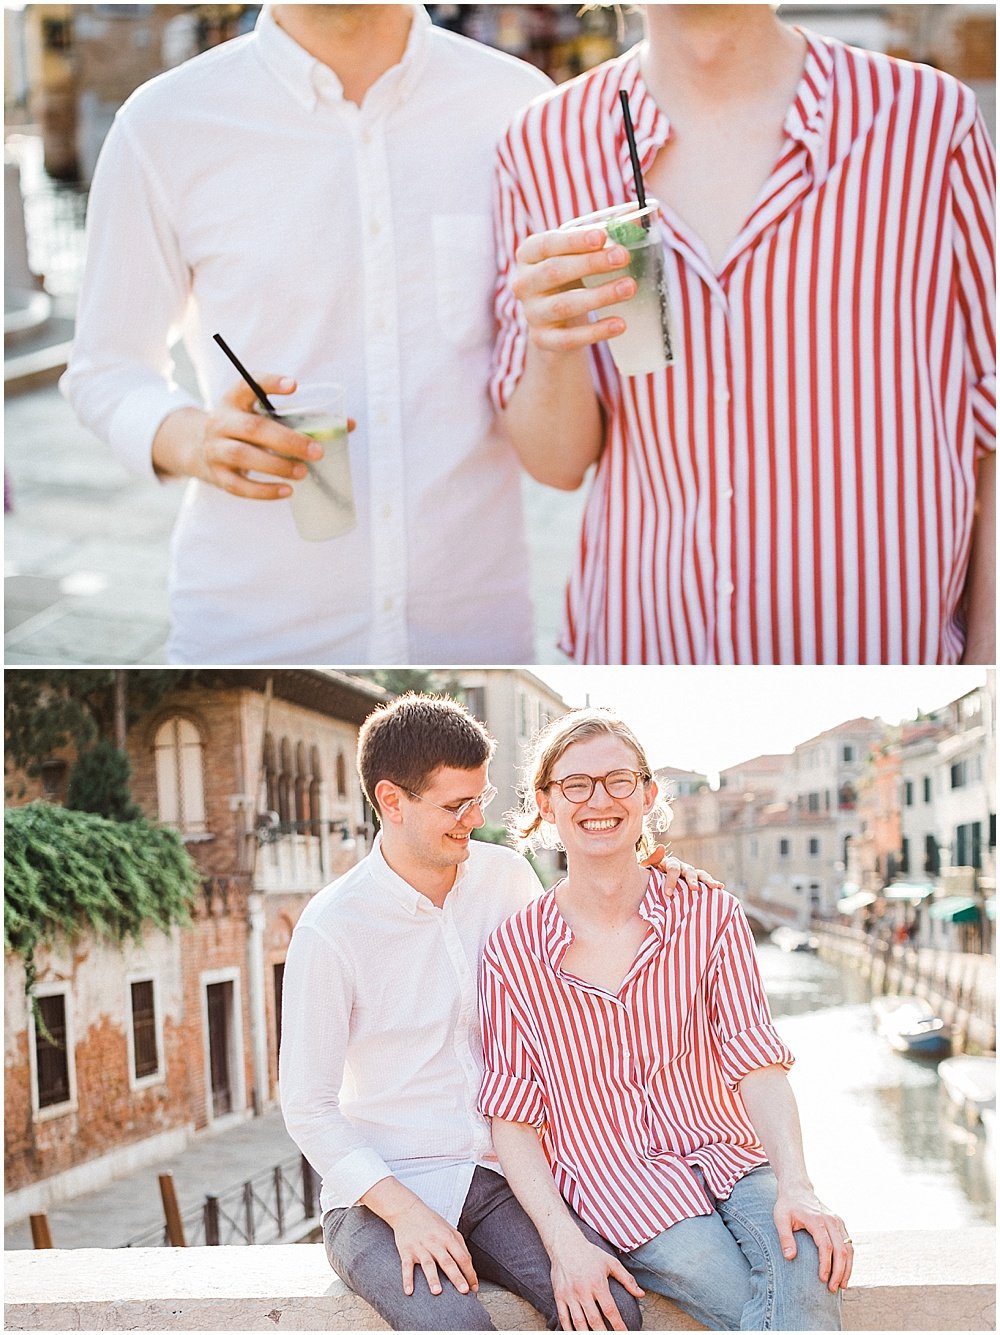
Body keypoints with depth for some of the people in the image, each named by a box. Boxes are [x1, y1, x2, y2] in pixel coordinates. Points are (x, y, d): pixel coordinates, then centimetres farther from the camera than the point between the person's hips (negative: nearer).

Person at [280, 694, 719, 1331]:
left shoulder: (505, 876, 5)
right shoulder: (331, 930, -11)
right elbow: (308, 1108, -7)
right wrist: (404, 1210, -21)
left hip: (499, 1177, 5)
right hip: (380, 1189, -4)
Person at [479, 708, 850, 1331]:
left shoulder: (711, 917, 4)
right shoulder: (514, 952, 0)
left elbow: (758, 1067, -3)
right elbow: (514, 1122, 0)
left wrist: (796, 1187, -21)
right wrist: (566, 1245, -15)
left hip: (729, 1160, 2)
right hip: (618, 1185, -2)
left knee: (805, 1262, -32)